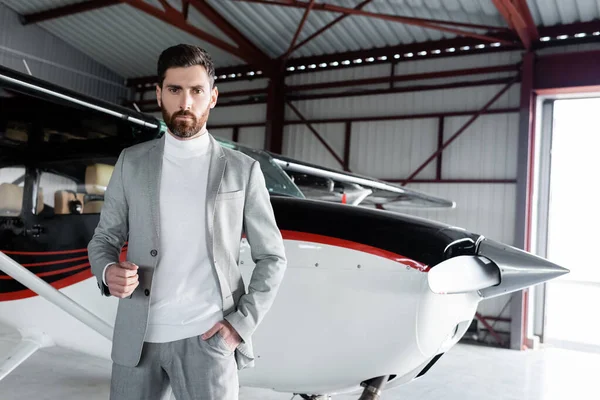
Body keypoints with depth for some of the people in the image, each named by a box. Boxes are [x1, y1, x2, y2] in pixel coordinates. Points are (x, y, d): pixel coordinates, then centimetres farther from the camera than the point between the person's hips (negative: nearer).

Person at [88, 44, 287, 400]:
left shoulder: (243, 171, 0)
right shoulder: (131, 163, 6)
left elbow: (272, 257, 3)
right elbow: (104, 238, 11)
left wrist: (242, 323, -7)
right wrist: (108, 272, -12)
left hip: (207, 338, -2)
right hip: (138, 337, 2)